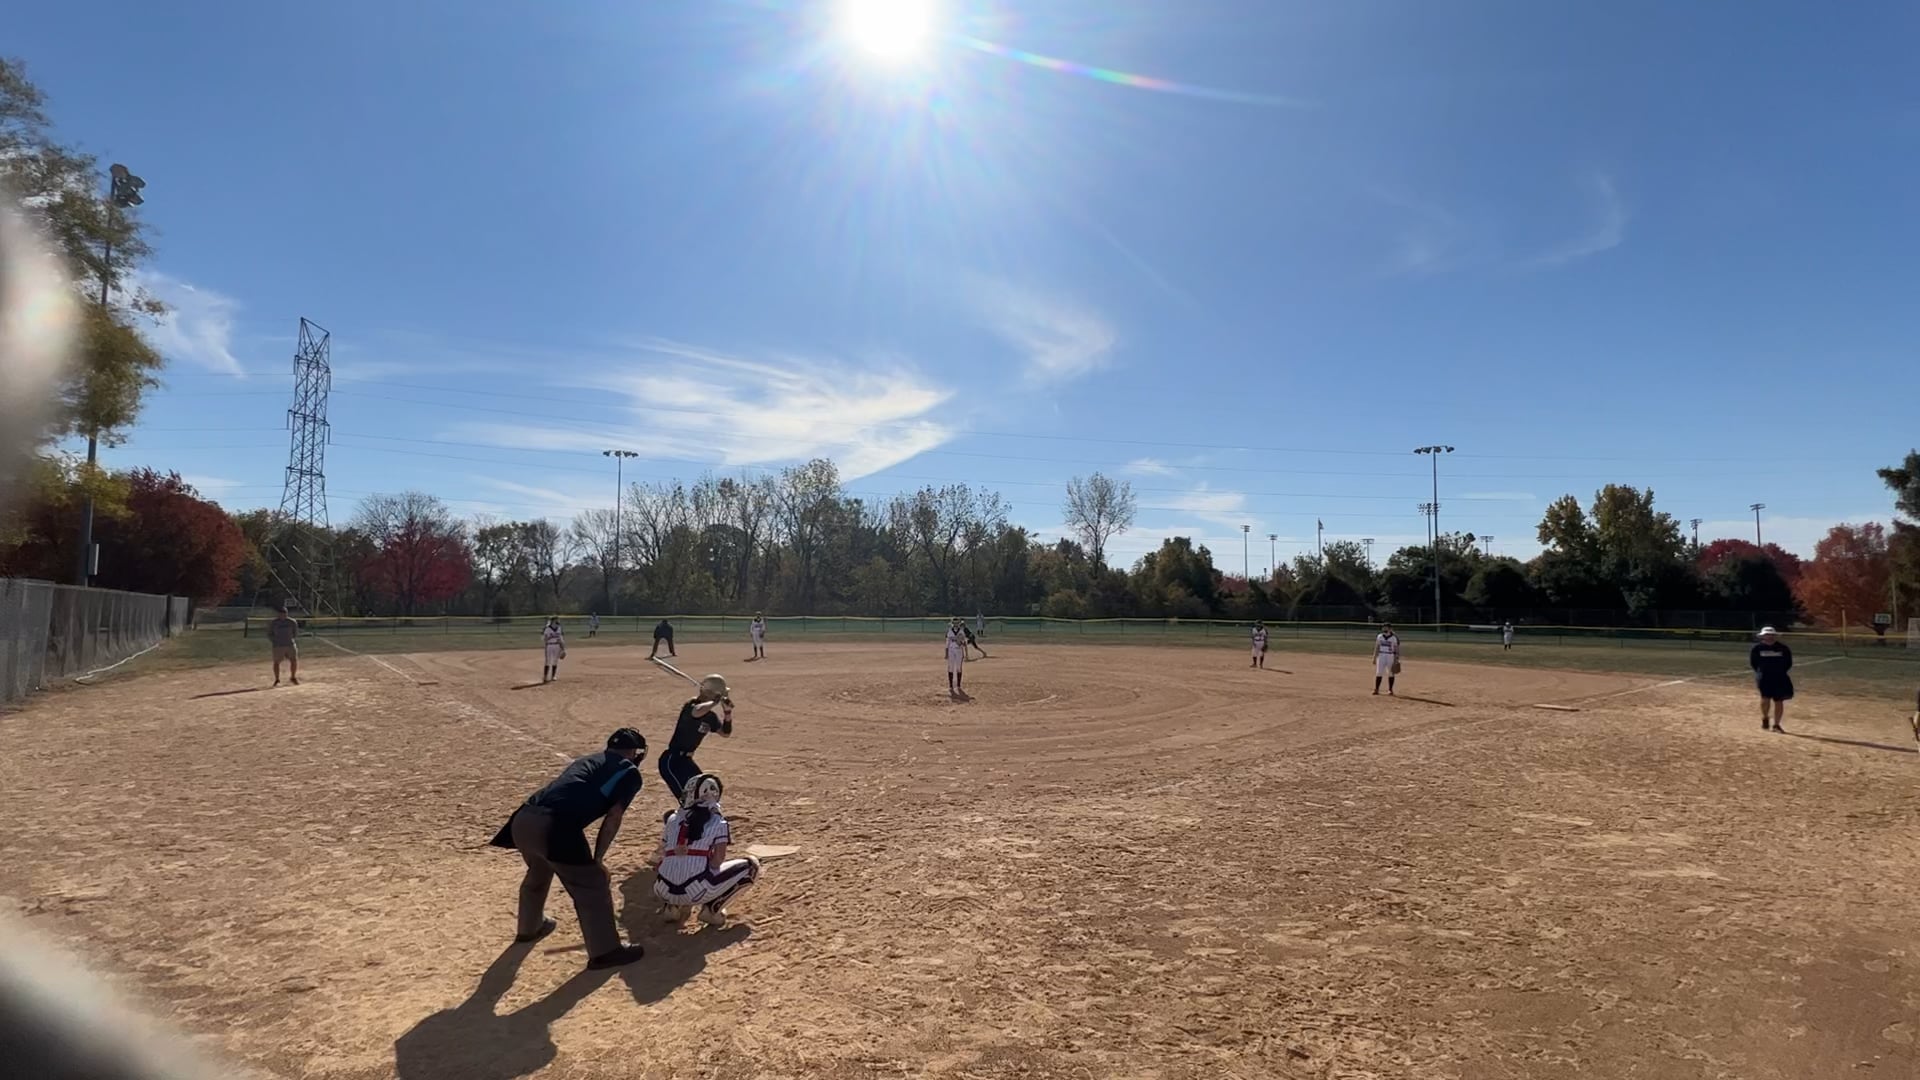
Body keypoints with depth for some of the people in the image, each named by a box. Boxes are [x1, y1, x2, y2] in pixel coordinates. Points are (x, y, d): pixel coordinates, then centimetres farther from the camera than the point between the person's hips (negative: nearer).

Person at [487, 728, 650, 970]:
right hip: (555, 826, -8)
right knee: (592, 885, 6)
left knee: (538, 873, 35)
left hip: (523, 819, 8)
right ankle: (604, 951, 12)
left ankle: (530, 928, 55)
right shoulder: (630, 772, 13)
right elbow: (613, 816, 2)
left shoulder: (585, 760, 33)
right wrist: (598, 859, 7)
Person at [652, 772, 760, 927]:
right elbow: (717, 861, -3)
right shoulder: (718, 822, 3)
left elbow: (660, 857, 15)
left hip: (664, 891, 5)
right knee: (751, 865, 12)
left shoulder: (672, 818, 15)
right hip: (698, 892, -5)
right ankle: (711, 909, 5)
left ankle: (673, 907, 16)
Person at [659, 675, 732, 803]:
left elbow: (726, 733, 9)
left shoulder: (710, 716, 7)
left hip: (686, 760, 9)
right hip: (672, 761, -9)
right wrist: (716, 701, -31)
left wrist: (728, 712, -5)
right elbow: (698, 712, -42)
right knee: (688, 799, -18)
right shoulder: (690, 706, -18)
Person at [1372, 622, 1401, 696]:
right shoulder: (1379, 636, 5)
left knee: (1390, 673, 3)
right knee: (1379, 673, 0)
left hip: (1391, 656, -3)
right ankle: (1376, 689, 4)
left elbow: (1397, 649, -4)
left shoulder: (1394, 638, -7)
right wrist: (1374, 658, 7)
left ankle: (1390, 690, 11)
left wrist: (1396, 660, -9)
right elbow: (1376, 648, 10)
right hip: (1381, 656, 3)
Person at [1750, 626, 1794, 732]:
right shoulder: (1757, 647, -2)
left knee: (1779, 701, 4)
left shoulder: (1782, 648, 0)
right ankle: (1764, 718, 12)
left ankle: (1776, 725, 14)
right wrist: (1760, 672, -2)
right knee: (1765, 698, -15)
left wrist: (1781, 672, 0)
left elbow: (1788, 663, 8)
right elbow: (1752, 662, 6)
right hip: (1764, 677, -2)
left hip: (1779, 677, 2)